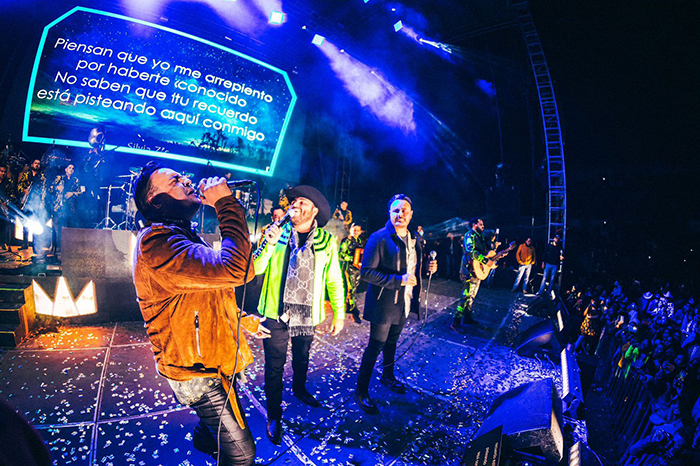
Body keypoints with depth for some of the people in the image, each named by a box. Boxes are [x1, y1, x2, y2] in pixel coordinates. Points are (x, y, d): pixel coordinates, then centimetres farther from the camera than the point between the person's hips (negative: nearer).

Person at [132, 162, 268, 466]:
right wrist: (226, 203, -30)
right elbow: (236, 270, -40)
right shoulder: (156, 242, -27)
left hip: (215, 359, 10)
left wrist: (245, 322, 19)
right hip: (197, 371, -10)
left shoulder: (184, 238, 10)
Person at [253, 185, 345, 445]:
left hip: (308, 316, 2)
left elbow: (334, 280, 0)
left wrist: (339, 312, -2)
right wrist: (270, 242, -25)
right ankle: (274, 417, 25)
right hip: (276, 314, -1)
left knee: (302, 359, 24)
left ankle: (299, 389, 53)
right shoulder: (276, 233, -4)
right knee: (275, 367, 7)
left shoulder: (327, 241, -5)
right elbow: (256, 268, -11)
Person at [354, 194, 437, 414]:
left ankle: (388, 375, 46)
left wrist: (428, 269, -2)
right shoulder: (379, 238, -17)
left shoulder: (414, 240, 7)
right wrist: (399, 280, -27)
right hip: (383, 303, -7)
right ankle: (361, 390, 15)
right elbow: (366, 272, -22)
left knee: (392, 341, 24)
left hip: (404, 303, 7)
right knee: (376, 346, 1)